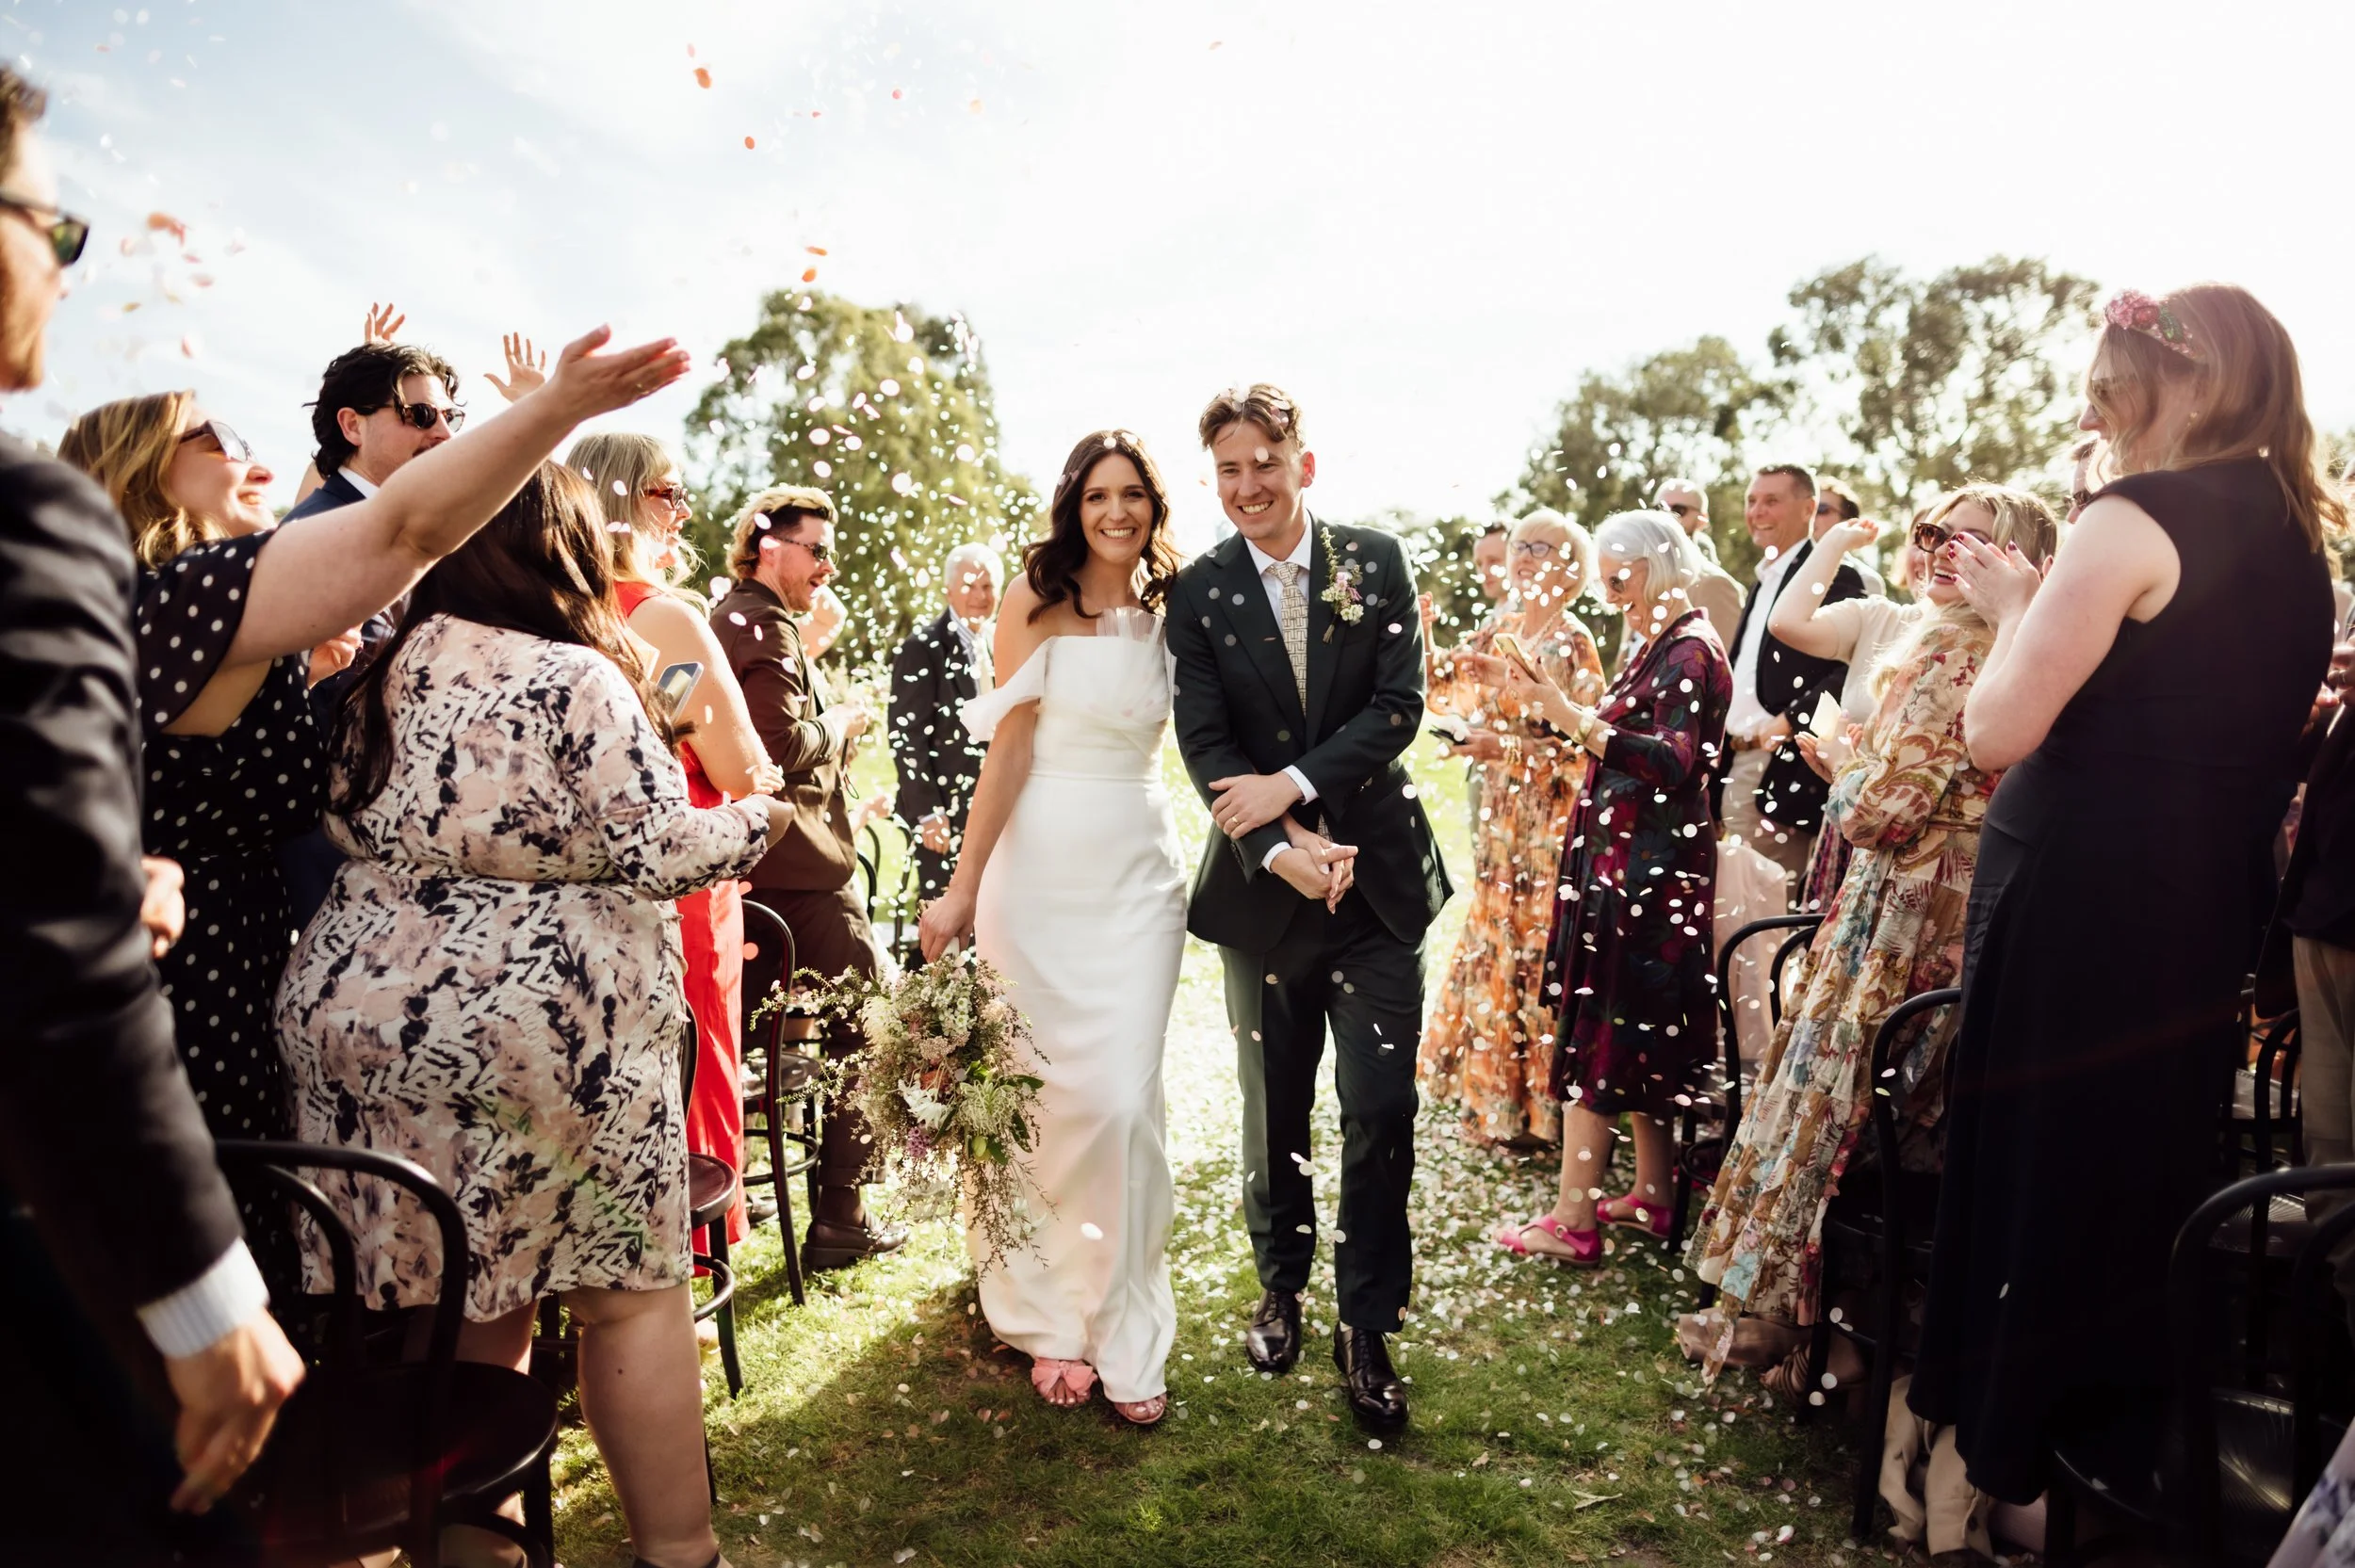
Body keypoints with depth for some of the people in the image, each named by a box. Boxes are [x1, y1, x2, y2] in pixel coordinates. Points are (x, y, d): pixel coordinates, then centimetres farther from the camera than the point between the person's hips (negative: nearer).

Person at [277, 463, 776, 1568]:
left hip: (359, 1016, 7)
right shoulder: (575, 679, -13)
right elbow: (654, 853, -14)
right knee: (631, 1295, 6)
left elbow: (357, 835, 18)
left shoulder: (383, 676, 9)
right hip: (541, 1035, -7)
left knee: (455, 1306, 17)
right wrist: (757, 821, 2)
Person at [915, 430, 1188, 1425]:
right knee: (1046, 1096, 5)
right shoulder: (1037, 598, -2)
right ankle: (1050, 1317, 24)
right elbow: (1010, 747, -5)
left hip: (1139, 869, 2)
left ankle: (1125, 1334, 14)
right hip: (1040, 868, -2)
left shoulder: (1169, 609, 9)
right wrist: (963, 890, -8)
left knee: (1125, 1100, -1)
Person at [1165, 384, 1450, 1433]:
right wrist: (1279, 851, -21)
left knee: (1381, 1108, 0)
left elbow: (1400, 704, -8)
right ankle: (1281, 1285, 36)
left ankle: (1365, 1325, 17)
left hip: (1378, 876, 0)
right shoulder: (1198, 591, -2)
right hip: (1262, 880, 1)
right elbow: (1204, 744, -8)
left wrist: (1294, 783, -18)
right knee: (1273, 1107, 15)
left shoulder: (1376, 562, 0)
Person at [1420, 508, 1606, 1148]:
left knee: (1538, 949, -2)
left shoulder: (1572, 642, -11)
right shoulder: (1500, 628, 9)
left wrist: (1508, 746, -23)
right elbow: (1443, 688, 11)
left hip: (1550, 819, -7)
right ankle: (1492, 1080, 30)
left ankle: (1540, 1104, 10)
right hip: (1502, 814, 7)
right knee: (1495, 940, 14)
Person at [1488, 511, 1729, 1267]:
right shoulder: (1657, 647, 15)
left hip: (1647, 867, -10)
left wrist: (1576, 720, -31)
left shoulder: (1690, 652, -14)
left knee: (1597, 1032, -6)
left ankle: (1573, 1223, 1)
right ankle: (1651, 1197, 24)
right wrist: (1553, 704, 13)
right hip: (1626, 859, 10)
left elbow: (1672, 760, -24)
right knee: (1639, 1034, 14)